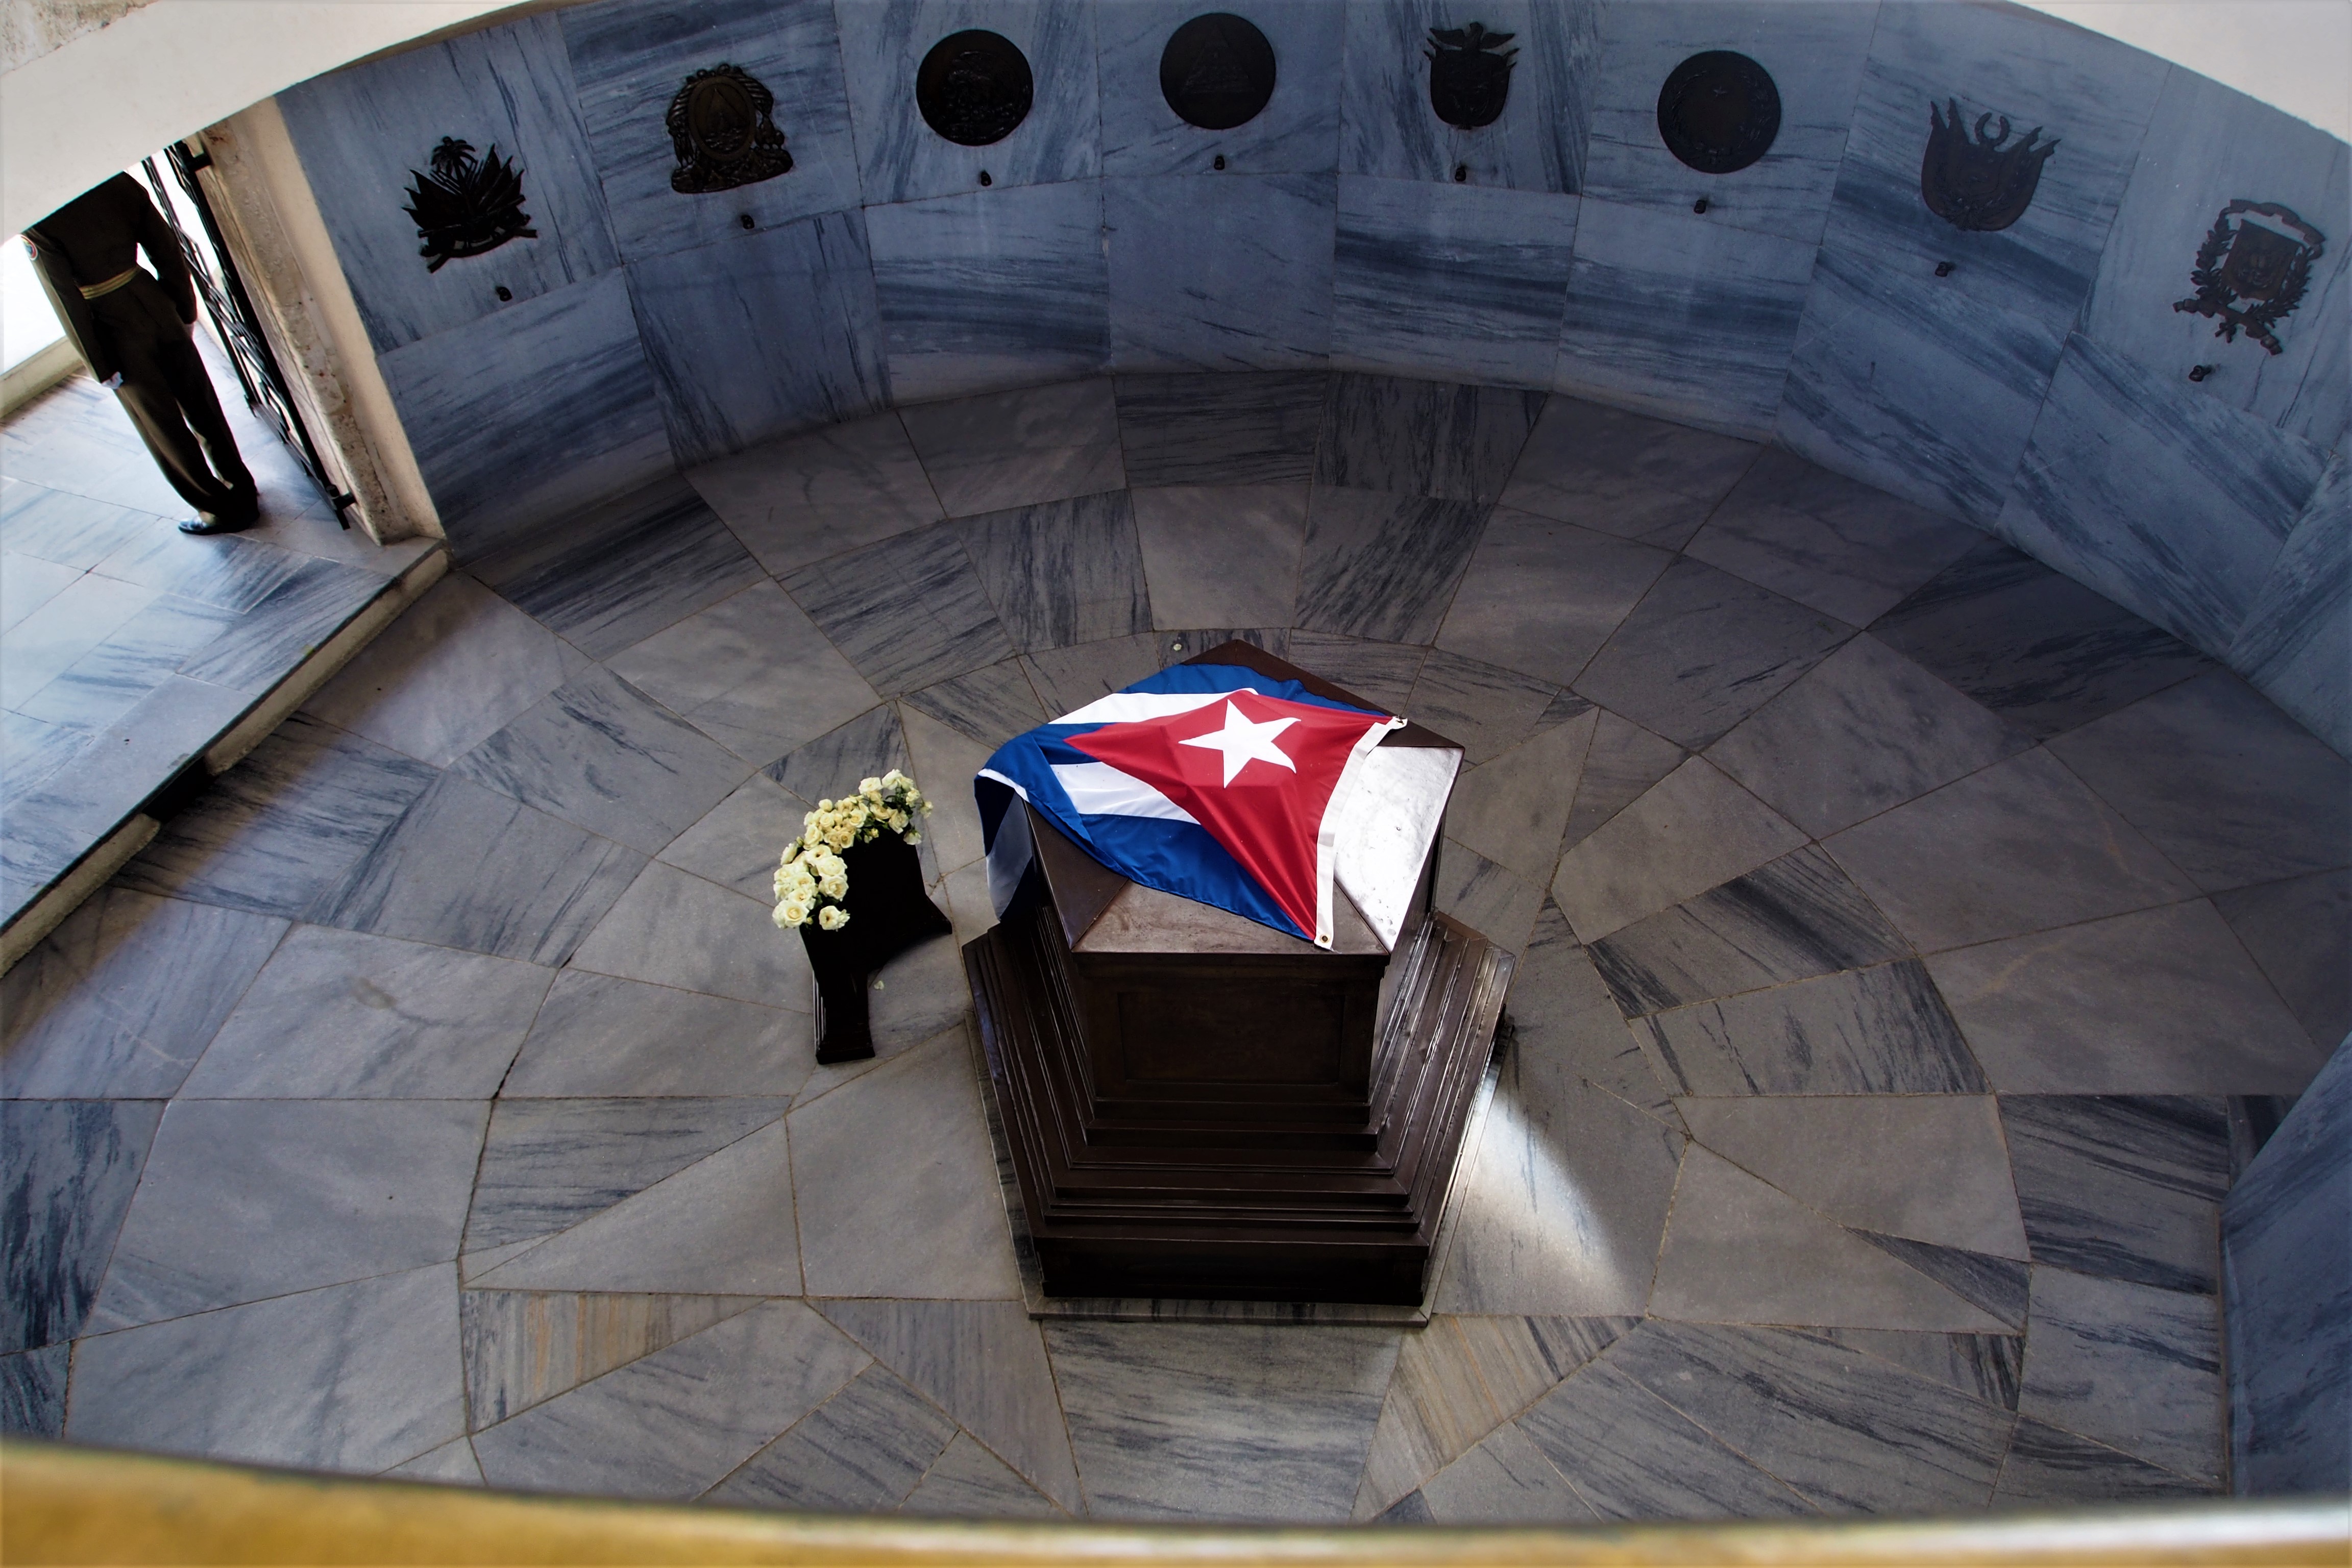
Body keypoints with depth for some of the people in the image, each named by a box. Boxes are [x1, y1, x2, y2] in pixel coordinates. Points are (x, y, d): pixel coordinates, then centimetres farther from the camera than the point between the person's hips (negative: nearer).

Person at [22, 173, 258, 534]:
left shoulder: (36, 223, -18)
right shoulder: (120, 183, -6)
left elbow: (68, 301, -15)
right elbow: (168, 251, 0)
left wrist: (102, 367, -6)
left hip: (114, 328, -4)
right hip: (156, 306, 4)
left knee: (162, 424, 10)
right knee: (200, 402, 18)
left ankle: (222, 508, 18)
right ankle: (242, 490, 30)